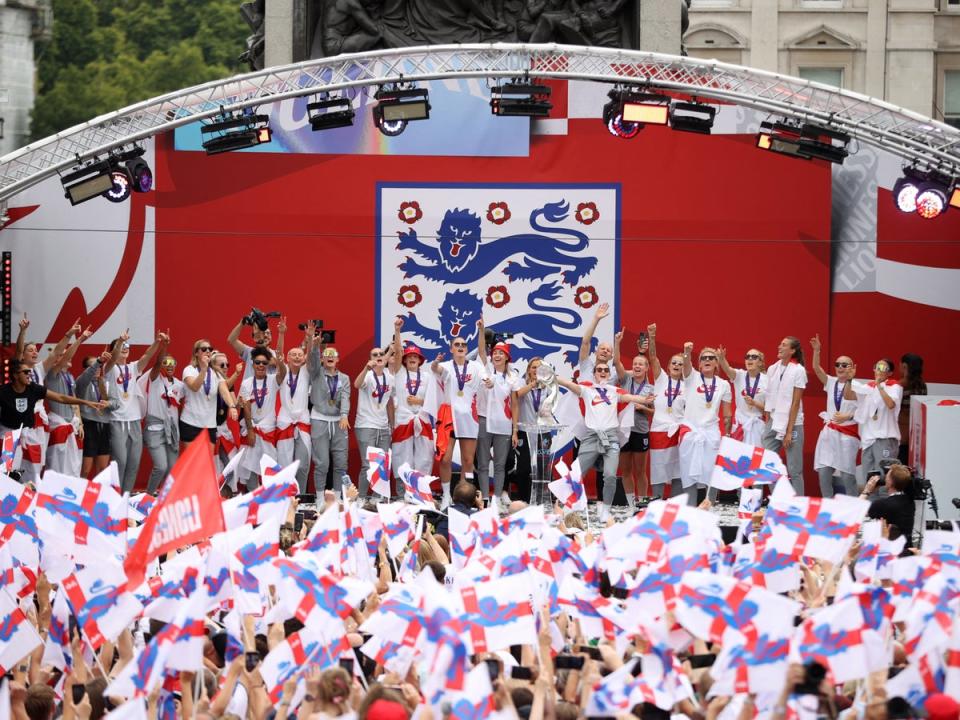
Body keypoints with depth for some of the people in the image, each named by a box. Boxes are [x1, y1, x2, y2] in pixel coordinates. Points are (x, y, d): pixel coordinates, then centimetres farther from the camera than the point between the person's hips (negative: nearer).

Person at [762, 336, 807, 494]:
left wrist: (789, 431, -12)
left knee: (794, 470, -1)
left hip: (792, 425, -5)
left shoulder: (798, 370, -7)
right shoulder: (772, 369, 8)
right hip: (773, 424, 5)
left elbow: (796, 403, -10)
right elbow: (769, 399, 11)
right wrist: (767, 424, 6)